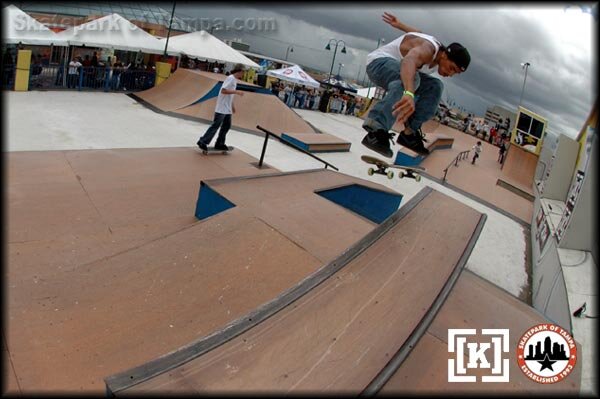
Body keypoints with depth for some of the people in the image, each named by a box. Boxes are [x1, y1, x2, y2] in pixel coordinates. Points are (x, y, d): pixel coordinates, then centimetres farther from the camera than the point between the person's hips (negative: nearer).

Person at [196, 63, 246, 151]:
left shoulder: (234, 80, 14)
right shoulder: (230, 78, -14)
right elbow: (223, 90, -24)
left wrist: (232, 105, 23)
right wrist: (237, 92, -23)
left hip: (227, 109, 10)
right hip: (222, 108, -10)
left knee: (227, 125, 11)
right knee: (216, 125, -9)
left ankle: (219, 144, 17)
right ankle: (203, 141, -4)